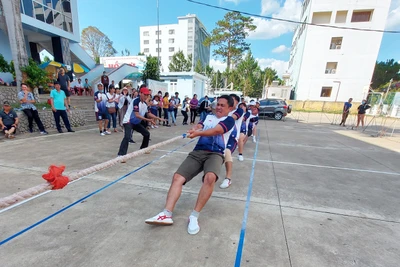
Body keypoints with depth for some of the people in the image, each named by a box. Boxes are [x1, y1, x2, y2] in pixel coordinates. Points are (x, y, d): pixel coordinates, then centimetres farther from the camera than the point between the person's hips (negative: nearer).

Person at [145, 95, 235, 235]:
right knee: (177, 177, -14)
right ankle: (167, 214, -14)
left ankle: (194, 216, -20)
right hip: (197, 152, 5)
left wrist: (198, 133, -29)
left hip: (215, 154, -4)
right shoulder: (208, 116, 25)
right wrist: (194, 129, -21)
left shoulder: (229, 120, 9)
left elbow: (216, 130, -12)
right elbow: (199, 126, 5)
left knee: (210, 177, -34)